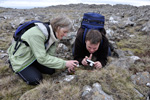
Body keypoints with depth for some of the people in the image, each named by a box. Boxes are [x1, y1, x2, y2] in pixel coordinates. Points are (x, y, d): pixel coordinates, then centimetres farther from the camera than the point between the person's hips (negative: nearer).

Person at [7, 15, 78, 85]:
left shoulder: (54, 34, -9)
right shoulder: (37, 34, -35)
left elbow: (50, 55, -10)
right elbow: (42, 58, -35)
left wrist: (66, 65, -21)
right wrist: (64, 63, -33)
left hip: (34, 57, 7)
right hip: (20, 58, -6)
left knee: (51, 70, -4)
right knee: (35, 80, -14)